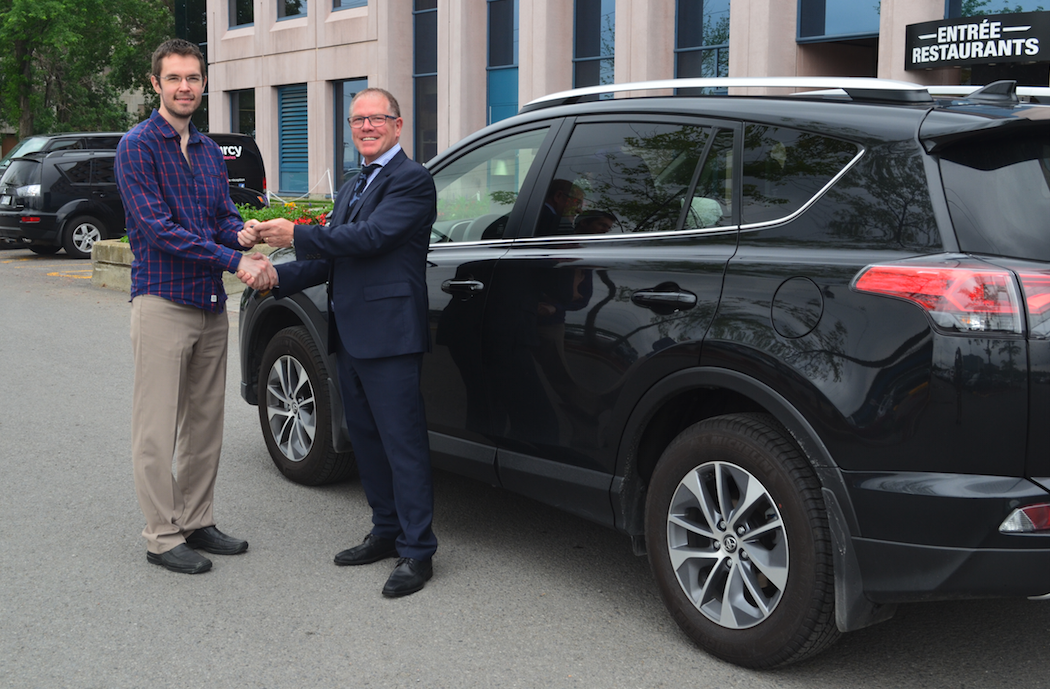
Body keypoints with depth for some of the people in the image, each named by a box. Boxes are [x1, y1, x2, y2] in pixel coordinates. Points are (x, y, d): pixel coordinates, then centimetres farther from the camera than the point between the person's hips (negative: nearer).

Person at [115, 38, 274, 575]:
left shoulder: (210, 151, 16)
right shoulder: (138, 146, -7)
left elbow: (224, 215, 10)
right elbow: (158, 228, -16)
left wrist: (244, 234, -15)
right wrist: (235, 260, -21)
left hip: (211, 307, 7)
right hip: (162, 303, -7)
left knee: (205, 424, 13)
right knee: (157, 429, -1)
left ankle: (196, 521, 24)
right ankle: (162, 537, 8)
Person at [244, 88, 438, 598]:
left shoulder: (411, 181, -8)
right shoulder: (351, 188, 22)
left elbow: (371, 237, -20)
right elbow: (332, 259, 18)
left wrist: (297, 236, -14)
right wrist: (279, 277, 2)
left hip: (388, 336, -9)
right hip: (351, 336, 10)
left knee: (402, 442, -5)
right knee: (366, 440, 16)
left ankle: (417, 552, 2)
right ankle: (387, 532, 29)